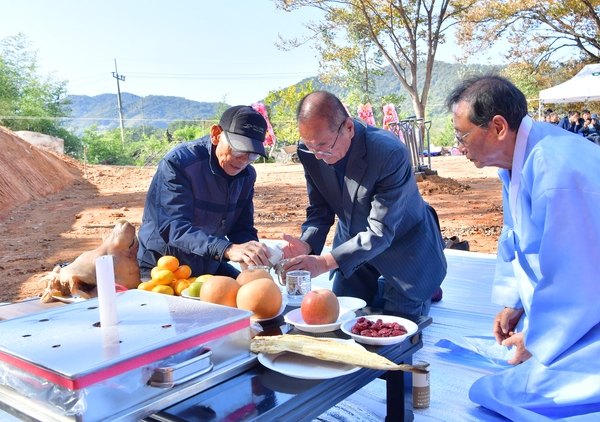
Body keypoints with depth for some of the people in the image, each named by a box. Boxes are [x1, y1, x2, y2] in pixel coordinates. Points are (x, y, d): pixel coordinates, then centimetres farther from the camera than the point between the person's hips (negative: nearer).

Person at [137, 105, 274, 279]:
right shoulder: (178, 162, -24)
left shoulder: (246, 175, -3)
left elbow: (243, 229, -1)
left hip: (209, 266, 6)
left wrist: (254, 258, -24)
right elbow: (173, 228, -34)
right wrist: (227, 249, -49)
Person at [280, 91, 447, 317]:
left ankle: (423, 292, 31)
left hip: (403, 242, -5)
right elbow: (320, 209, -9)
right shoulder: (310, 151, -19)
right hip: (353, 240, 5)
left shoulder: (391, 153, -36)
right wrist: (306, 245, -29)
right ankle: (383, 288, 38)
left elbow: (380, 232, -34)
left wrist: (325, 262, -43)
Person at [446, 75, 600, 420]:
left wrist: (536, 342, -13)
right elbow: (515, 239, 12)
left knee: (492, 393, -18)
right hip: (571, 306, 9)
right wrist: (513, 302, 8)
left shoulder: (557, 172, -30)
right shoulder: (518, 159, 0)